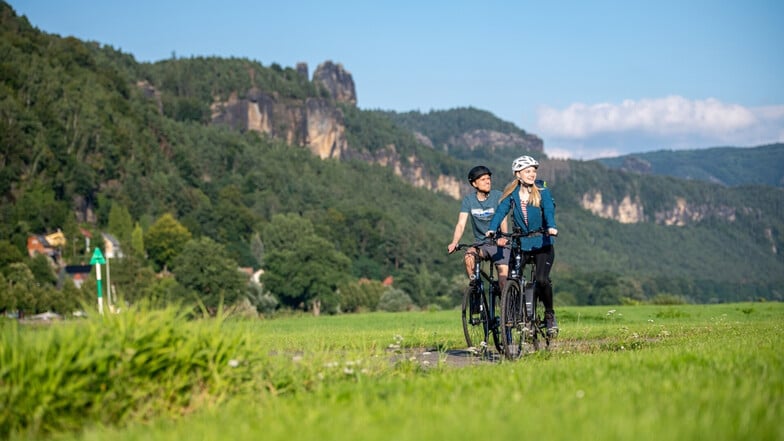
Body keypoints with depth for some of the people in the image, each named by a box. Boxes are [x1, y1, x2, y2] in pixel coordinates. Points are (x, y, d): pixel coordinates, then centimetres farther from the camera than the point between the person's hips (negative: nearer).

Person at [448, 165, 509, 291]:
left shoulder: (498, 196, -7)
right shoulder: (469, 199, -1)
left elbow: (503, 220, -19)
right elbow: (461, 224, -9)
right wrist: (454, 243, -27)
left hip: (497, 243, -1)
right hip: (480, 243, 1)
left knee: (503, 271, -18)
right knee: (468, 256, -29)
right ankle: (474, 284, -9)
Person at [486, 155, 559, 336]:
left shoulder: (542, 191, -5)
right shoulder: (511, 193, 1)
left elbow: (549, 210, -20)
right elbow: (501, 211, -10)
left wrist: (551, 227, -40)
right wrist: (491, 229, -28)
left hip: (543, 242, -2)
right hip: (521, 243, 3)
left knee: (542, 280, -19)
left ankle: (550, 314, 4)